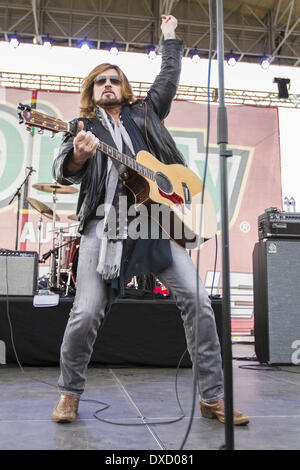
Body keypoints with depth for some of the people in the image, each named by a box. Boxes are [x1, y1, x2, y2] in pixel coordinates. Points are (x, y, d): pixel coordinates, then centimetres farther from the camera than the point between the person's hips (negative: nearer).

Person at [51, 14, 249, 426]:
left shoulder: (145, 113, 25)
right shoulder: (84, 126, 17)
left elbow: (169, 78, 30)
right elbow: (63, 174, 4)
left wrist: (170, 37, 38)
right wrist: (78, 155, -17)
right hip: (105, 222, -1)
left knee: (197, 299, -9)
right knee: (87, 313, -8)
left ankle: (213, 396, 2)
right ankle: (70, 392, 17)